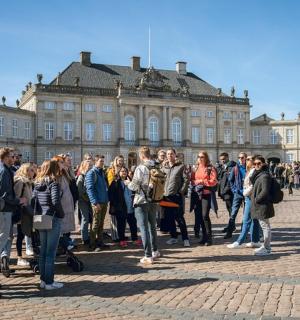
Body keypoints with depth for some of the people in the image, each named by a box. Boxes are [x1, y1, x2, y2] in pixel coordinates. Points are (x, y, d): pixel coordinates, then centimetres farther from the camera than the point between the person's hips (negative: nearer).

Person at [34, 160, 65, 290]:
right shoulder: (53, 183, -12)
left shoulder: (37, 183, 8)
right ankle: (49, 282, 6)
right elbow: (56, 201, -23)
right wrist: (62, 214, -9)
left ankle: (43, 280, 21)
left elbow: (34, 200, 6)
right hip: (53, 219, -7)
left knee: (43, 251, 14)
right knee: (51, 252, 0)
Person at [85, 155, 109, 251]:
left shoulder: (102, 172, 15)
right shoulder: (91, 173, -9)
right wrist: (95, 202, -21)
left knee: (101, 223, 13)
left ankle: (100, 241, 21)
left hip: (104, 202, 7)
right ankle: (93, 244, 5)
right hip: (97, 202, -7)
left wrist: (107, 199, 13)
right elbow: (90, 189, -16)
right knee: (96, 223, -3)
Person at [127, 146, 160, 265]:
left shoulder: (141, 168, -16)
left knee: (144, 228, -1)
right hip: (153, 201, 6)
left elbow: (134, 186, -16)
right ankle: (155, 251, 33)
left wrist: (128, 183, 3)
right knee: (152, 226, 21)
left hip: (141, 201, -6)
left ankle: (148, 256, 0)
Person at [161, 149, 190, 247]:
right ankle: (173, 237, 22)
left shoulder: (181, 166, -1)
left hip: (177, 195, -5)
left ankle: (185, 238, 4)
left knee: (179, 218, -4)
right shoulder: (164, 167, 11)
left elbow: (186, 180, -4)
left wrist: (182, 191, -11)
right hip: (166, 195, 5)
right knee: (169, 217, 10)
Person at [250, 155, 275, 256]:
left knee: (265, 226, -2)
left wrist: (256, 199, -15)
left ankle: (267, 248, 5)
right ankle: (266, 246, 27)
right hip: (260, 205, 10)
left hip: (263, 205, -10)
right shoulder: (259, 174, 14)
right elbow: (252, 181, 6)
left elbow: (265, 191, -22)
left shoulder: (265, 176, -18)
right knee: (264, 226, 17)